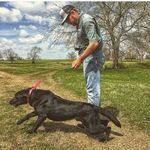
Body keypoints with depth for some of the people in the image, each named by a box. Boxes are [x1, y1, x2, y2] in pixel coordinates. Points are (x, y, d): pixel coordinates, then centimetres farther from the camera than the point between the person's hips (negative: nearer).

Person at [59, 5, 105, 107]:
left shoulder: (86, 20, -13)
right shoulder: (80, 22, 17)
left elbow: (94, 43, -24)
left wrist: (79, 59, -21)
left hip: (92, 57, -10)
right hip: (89, 57, 10)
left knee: (92, 88, -8)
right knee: (94, 87, 15)